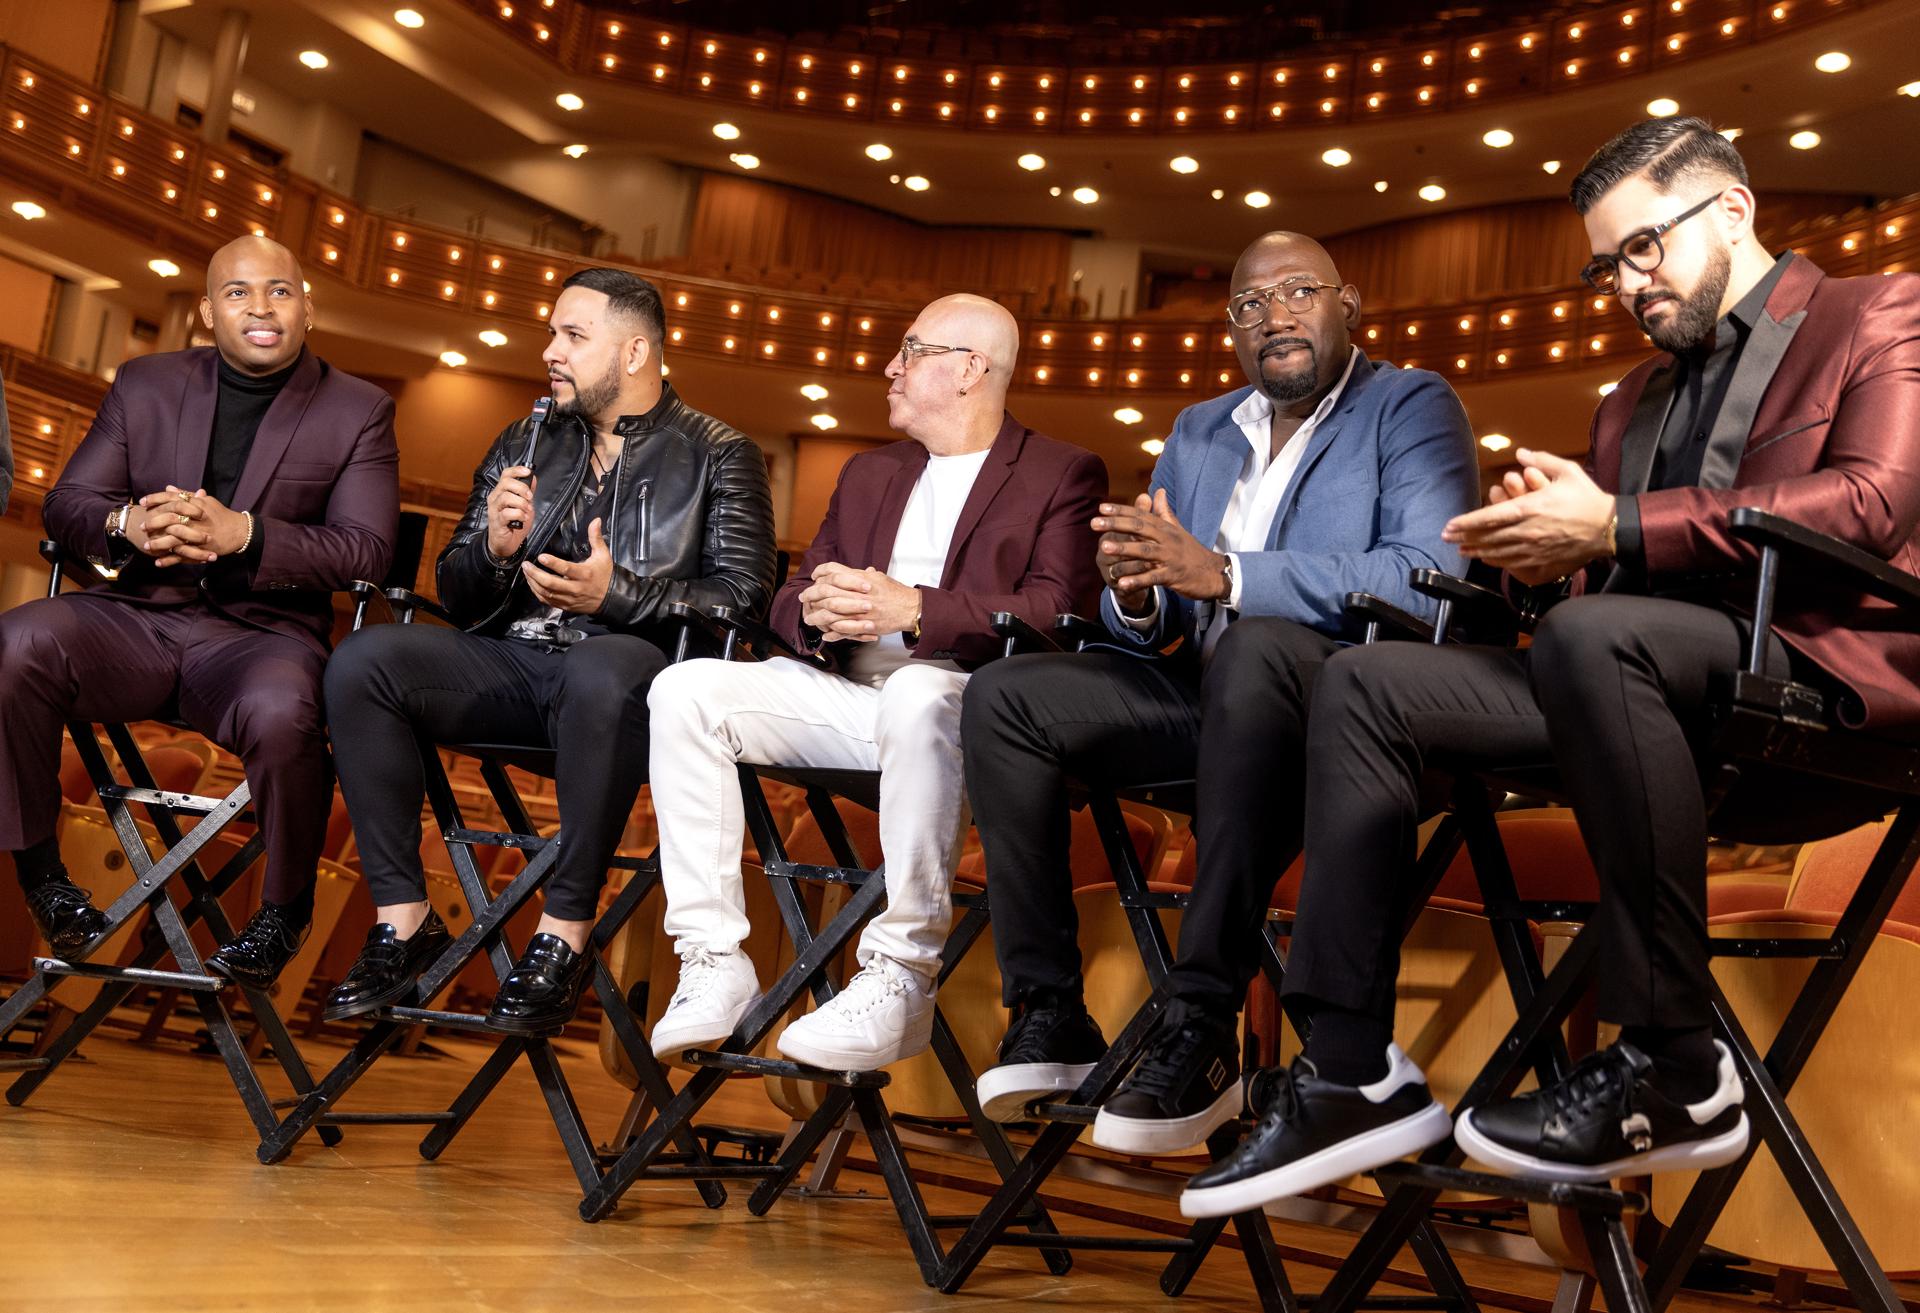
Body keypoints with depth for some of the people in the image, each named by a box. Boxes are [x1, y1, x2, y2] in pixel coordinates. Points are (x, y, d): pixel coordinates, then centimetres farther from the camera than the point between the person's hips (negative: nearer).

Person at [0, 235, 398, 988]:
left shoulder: (358, 411, 5)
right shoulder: (145, 384, 14)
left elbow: (367, 550, -5)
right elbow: (64, 505, 9)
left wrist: (244, 533, -22)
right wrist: (126, 524, -17)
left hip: (261, 633, -3)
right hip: (135, 616, 3)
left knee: (281, 713, -36)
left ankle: (285, 911, -8)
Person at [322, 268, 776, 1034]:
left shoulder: (717, 456, 8)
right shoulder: (523, 447, 22)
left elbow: (745, 594, -4)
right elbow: (456, 594, 21)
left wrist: (618, 595, -16)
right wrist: (494, 550, -2)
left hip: (625, 664, -5)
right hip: (511, 661, 5)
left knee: (599, 673, -40)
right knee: (362, 662, -20)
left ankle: (564, 935, -29)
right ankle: (404, 920, -15)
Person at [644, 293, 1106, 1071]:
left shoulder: (1062, 474, 7)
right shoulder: (870, 474, 26)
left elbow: (1056, 614, -9)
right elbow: (790, 599, 20)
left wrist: (916, 610, -22)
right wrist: (817, 612, -7)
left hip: (961, 696, -6)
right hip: (850, 696, 6)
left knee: (917, 696, -40)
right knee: (685, 690, -16)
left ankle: (900, 980, -30)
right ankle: (714, 964, -16)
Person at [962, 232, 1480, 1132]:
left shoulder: (1411, 407, 1)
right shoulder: (1198, 433, 20)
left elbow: (1429, 576, -18)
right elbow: (1147, 629, 16)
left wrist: (1224, 574, -24)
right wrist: (1134, 594, -11)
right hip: (1206, 695, 6)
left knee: (1257, 647, -38)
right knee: (1002, 697, -11)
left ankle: (1201, 1033, -35)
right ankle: (1048, 1013, -14)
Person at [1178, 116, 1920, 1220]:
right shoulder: (1639, 397, 28)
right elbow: (1592, 582, 22)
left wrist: (1614, 529, -16)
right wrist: (1551, 549, -3)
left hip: (1817, 665, -7)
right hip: (1649, 676, 8)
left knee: (1592, 635, -37)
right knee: (1362, 683, -5)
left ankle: (1678, 1071, -26)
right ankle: (1353, 1075, -12)